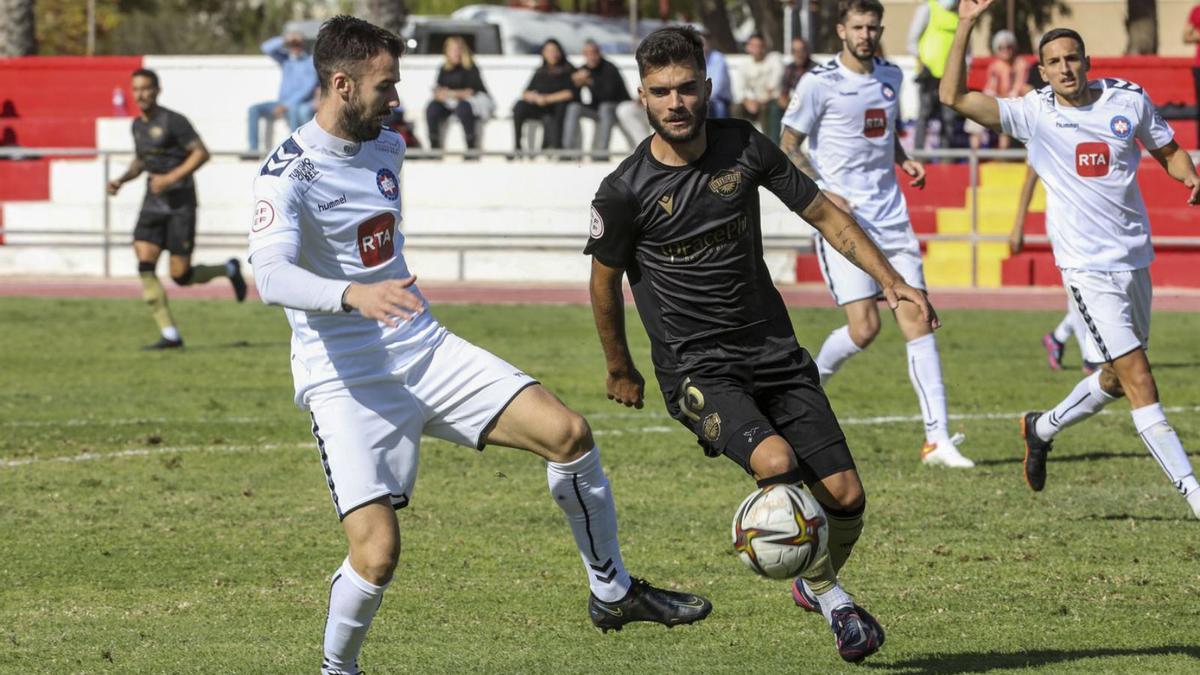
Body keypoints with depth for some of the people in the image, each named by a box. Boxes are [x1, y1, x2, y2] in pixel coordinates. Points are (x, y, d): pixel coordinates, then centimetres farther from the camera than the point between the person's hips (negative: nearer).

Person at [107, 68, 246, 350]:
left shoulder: (172, 121, -11)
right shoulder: (138, 125, 11)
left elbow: (201, 153, -14)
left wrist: (170, 178, -21)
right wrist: (121, 180, 7)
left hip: (180, 203, -6)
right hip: (153, 205, 6)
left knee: (180, 276, -6)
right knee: (144, 266, -11)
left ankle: (229, 269, 24)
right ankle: (170, 335, -6)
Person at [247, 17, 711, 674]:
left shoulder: (386, 148, 8)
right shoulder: (286, 174, -16)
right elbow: (270, 277, -33)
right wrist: (353, 295, -48)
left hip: (423, 349, 7)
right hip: (345, 379, -7)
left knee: (567, 432, -7)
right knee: (377, 553, -17)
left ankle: (612, 591, 12)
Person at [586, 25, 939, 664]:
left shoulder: (743, 146, -2)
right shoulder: (624, 192, -11)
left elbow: (824, 213, 8)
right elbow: (604, 280, 6)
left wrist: (889, 277, -3)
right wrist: (620, 370, 16)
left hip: (774, 350, 4)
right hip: (696, 367, -4)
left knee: (845, 497, -3)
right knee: (775, 461, -30)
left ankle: (815, 582, 32)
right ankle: (830, 600, -5)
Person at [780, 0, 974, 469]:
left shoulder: (890, 77, 12)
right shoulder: (820, 84, -7)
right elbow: (786, 151, -4)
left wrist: (903, 161, 9)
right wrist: (820, 193, -18)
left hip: (891, 216, 5)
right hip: (842, 218, -5)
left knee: (917, 320, -4)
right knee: (864, 328, -13)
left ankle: (937, 439, -5)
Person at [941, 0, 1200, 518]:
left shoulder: (1129, 100, 2)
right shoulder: (1034, 115, -7)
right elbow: (954, 96, -13)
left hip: (1135, 258, 5)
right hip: (1087, 264, -5)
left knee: (1117, 379, 17)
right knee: (1137, 376, -13)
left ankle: (1042, 428, 42)